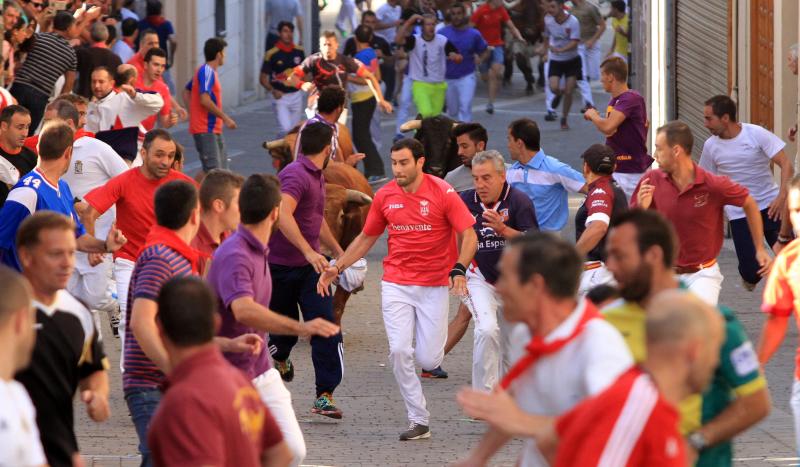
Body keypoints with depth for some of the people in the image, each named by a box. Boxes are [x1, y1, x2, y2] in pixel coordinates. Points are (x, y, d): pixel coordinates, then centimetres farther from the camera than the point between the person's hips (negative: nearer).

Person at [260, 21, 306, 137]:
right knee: (285, 129, -17)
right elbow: (262, 78, -4)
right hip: (280, 97, -5)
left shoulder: (299, 51, 4)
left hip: (296, 95, 5)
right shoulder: (271, 54, -9)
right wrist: (273, 91, -20)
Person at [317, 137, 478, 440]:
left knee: (429, 360, -6)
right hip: (396, 284, 2)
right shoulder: (385, 196, 3)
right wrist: (337, 267, 10)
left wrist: (459, 269, -24)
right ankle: (419, 421, -3)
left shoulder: (442, 193, -8)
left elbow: (469, 236, -8)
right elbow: (366, 237, 17)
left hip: (433, 286, -2)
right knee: (399, 351, -13)